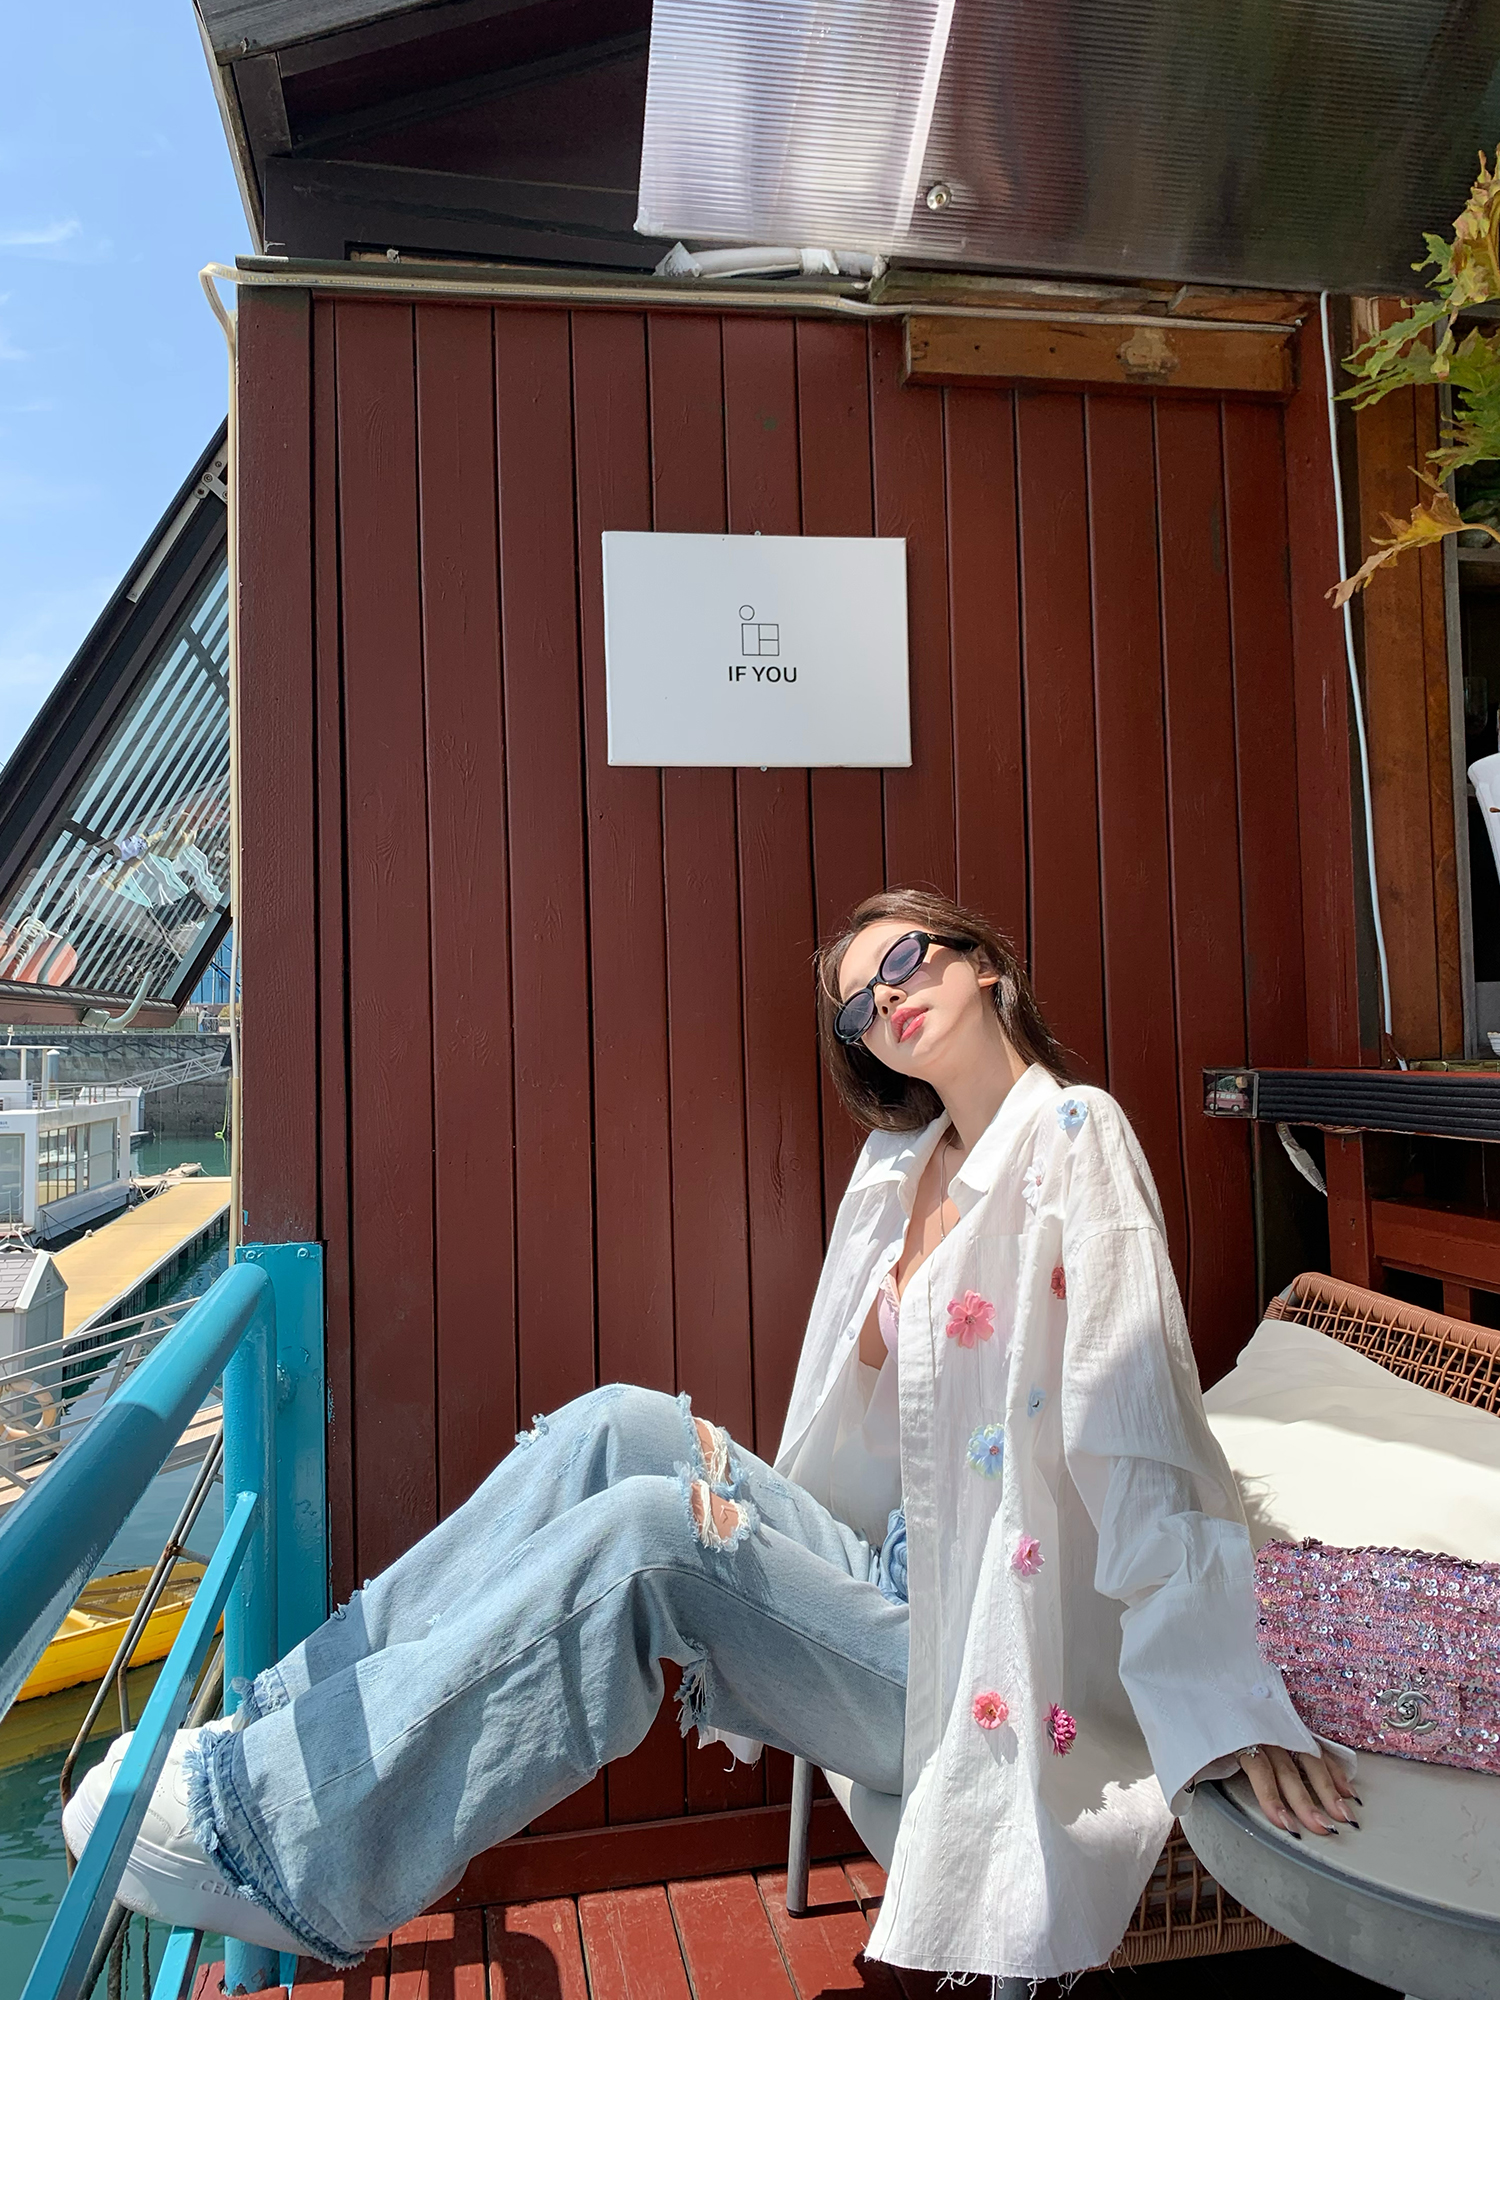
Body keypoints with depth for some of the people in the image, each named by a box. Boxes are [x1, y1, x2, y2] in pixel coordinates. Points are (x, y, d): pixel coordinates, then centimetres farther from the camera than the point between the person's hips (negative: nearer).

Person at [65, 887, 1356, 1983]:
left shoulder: (1073, 1134, -13)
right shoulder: (898, 1165, 10)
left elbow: (1137, 1434, -21)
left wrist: (1229, 1707, -22)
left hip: (973, 1662, -6)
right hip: (884, 1577, 7)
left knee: (649, 1531, -25)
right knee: (625, 1425, -12)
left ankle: (268, 1826, -13)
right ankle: (296, 1719, -6)